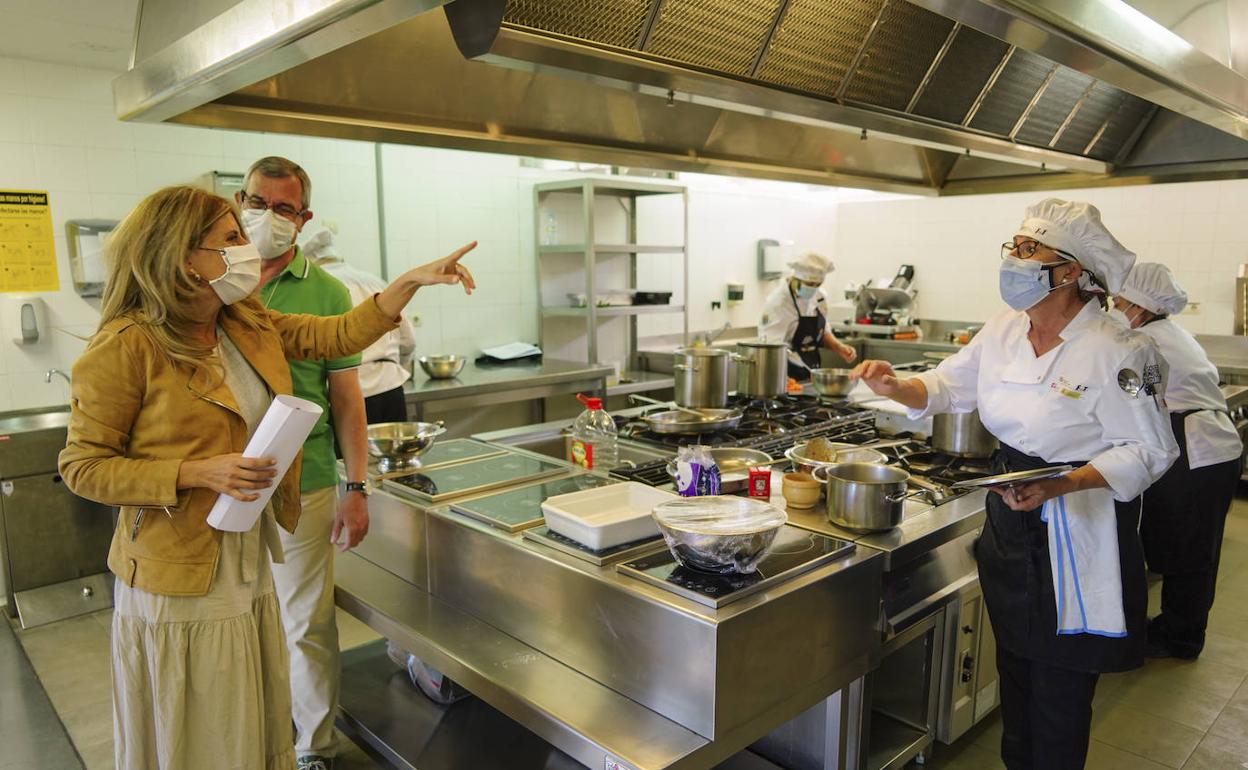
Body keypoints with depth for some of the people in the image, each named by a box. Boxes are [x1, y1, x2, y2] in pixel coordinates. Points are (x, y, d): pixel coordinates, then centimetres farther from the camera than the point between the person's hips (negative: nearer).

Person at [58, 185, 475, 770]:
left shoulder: (250, 325, 5)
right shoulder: (127, 347, -16)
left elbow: (340, 335, 10)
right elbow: (83, 466, -11)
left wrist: (411, 280, 1)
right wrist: (201, 473, -22)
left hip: (251, 572, 6)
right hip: (178, 585, -6)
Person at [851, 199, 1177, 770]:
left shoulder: (1115, 351, -19)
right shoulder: (1005, 330, -1)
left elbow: (1149, 450, -15)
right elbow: (949, 386, 7)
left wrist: (1060, 485, -28)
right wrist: (895, 387, -13)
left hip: (1076, 535, -6)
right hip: (1011, 519, 6)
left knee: (1060, 681, 8)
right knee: (1015, 664, 22)